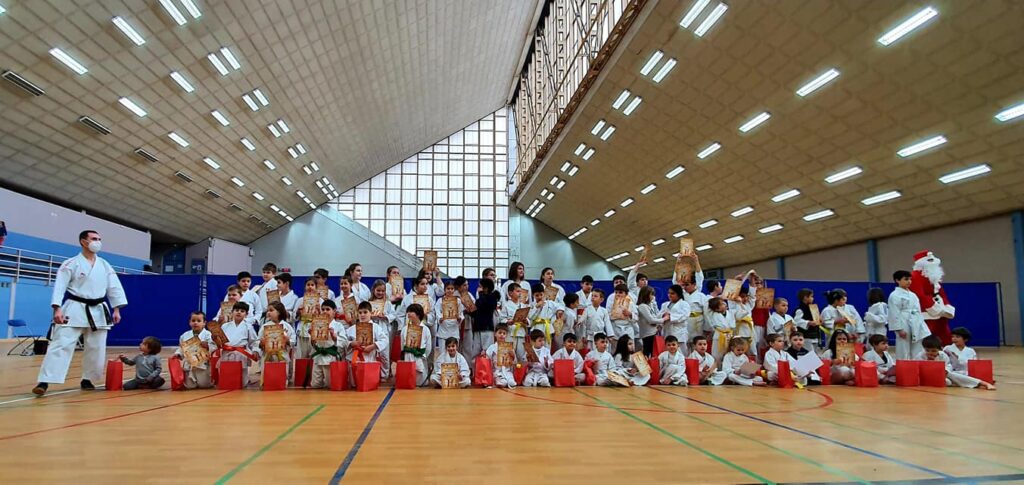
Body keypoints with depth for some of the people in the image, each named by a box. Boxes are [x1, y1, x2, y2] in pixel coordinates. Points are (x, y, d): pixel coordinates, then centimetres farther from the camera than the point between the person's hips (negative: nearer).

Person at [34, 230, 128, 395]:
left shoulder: (105, 265, 9)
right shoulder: (71, 263, -4)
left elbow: (114, 287, 9)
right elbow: (60, 286, -10)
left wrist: (116, 309, 2)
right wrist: (57, 309, -21)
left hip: (98, 311, 4)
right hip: (75, 310, -4)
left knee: (96, 348, 8)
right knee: (61, 344, -13)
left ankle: (87, 379, 25)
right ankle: (44, 382, -13)